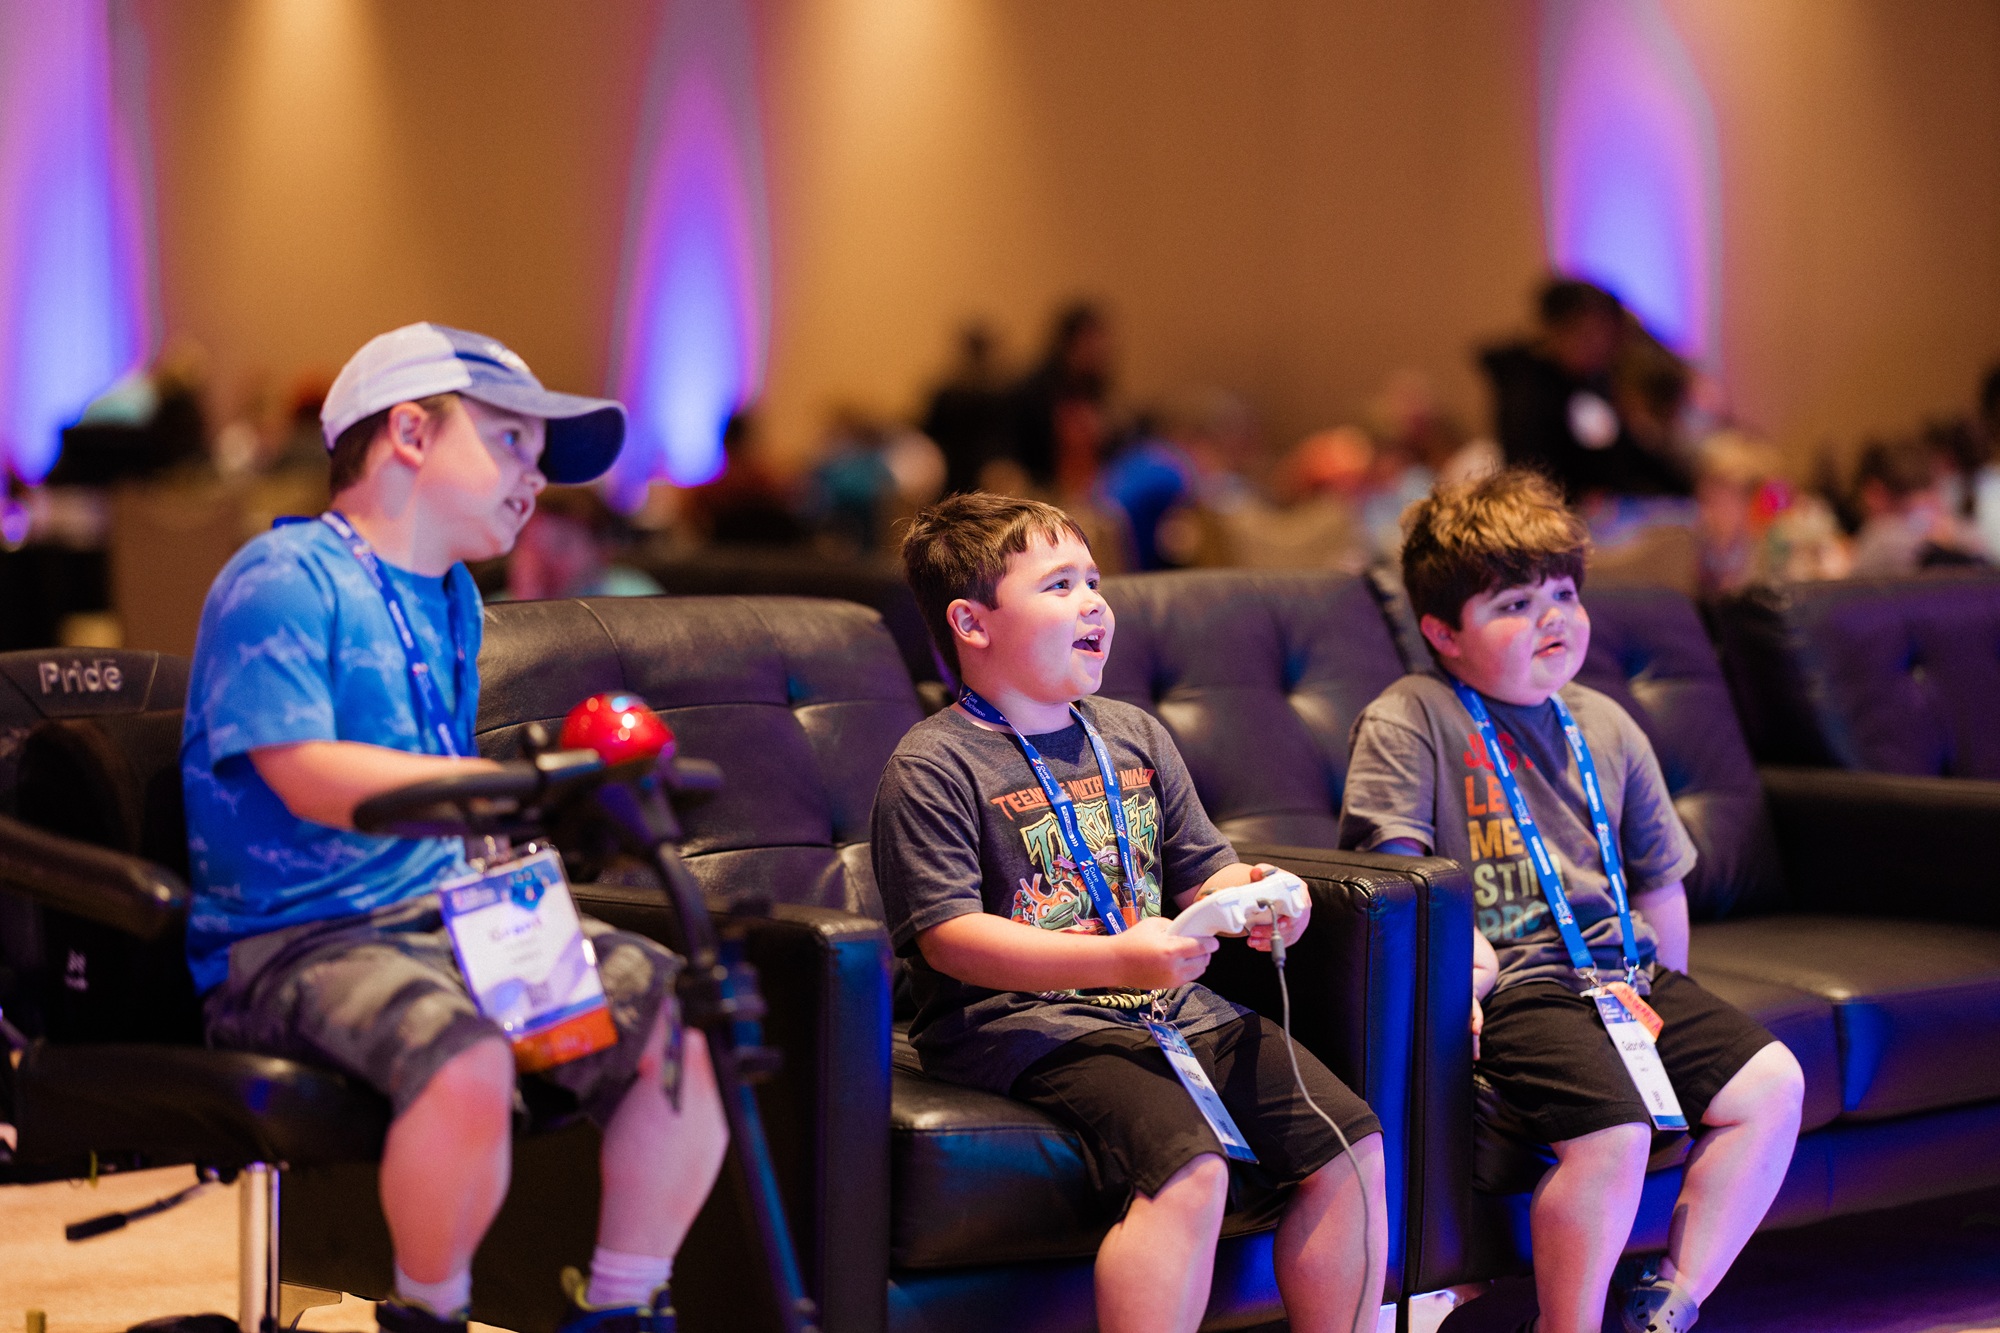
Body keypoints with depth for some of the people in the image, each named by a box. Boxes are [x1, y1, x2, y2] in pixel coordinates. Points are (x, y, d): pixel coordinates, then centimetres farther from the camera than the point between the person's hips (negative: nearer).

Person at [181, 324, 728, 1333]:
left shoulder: (451, 597, 21)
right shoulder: (283, 579, -7)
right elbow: (307, 777, -19)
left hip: (456, 918, 8)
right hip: (297, 939, -8)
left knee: (691, 1023, -11)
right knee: (466, 1064, -37)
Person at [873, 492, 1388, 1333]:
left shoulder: (1135, 737, 18)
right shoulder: (932, 767, -5)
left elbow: (1203, 872, 23)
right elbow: (948, 936, -14)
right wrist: (1115, 961, -25)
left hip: (1172, 1006, 8)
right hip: (1024, 1021, -7)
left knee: (1349, 1143, -6)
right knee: (1189, 1168, -31)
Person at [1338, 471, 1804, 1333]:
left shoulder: (1606, 729, 19)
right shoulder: (1407, 721, 0)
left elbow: (1660, 880, 25)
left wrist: (1666, 996, 15)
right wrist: (1460, 960, -19)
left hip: (1623, 972, 7)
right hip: (1512, 984, -7)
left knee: (1772, 1084, -10)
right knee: (1613, 1130, -29)